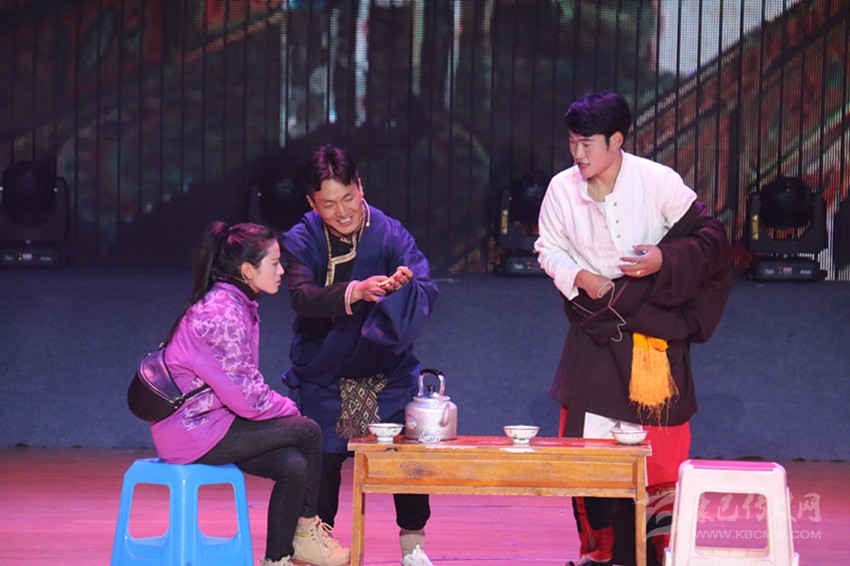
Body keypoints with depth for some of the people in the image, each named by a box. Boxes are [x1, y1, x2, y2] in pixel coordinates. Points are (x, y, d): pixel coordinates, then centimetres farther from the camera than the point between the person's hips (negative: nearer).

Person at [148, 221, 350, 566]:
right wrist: (288, 409, -6)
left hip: (208, 419, 10)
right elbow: (245, 395, -22)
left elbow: (244, 382, 15)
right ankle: (304, 530, 9)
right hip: (193, 435, -10)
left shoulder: (236, 306, 10)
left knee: (293, 466, -8)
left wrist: (282, 407, 1)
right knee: (307, 432, -10)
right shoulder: (221, 314, -22)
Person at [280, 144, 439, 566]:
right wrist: (355, 292, -42)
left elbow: (428, 289, -16)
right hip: (325, 370, 0)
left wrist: (406, 283, -41)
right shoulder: (302, 241, -8)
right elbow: (302, 296, -24)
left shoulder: (389, 233, -7)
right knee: (322, 458, -3)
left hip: (387, 371, 0)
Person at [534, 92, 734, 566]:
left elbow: (709, 236, -5)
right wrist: (579, 277, -10)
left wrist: (665, 259, -21)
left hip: (653, 326, -2)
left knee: (662, 441, 0)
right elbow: (548, 248, 8)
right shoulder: (562, 189, -6)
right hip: (595, 325, 2)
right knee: (587, 438, -1)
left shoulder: (659, 182, -13)